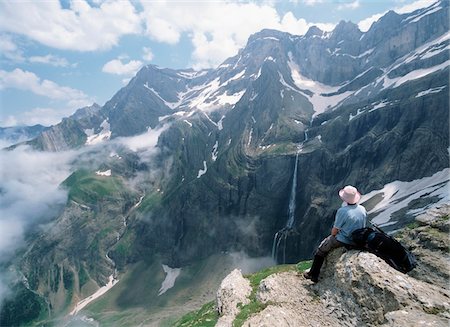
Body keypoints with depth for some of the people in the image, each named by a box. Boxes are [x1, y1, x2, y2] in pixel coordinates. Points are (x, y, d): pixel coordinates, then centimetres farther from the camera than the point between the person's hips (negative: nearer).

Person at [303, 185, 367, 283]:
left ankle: (314, 275, 24)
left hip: (342, 241, -7)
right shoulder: (362, 209, -6)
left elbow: (335, 230, -17)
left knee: (320, 250, 15)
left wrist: (332, 236, 5)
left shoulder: (342, 211, -26)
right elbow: (362, 227, 8)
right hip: (357, 241, 7)